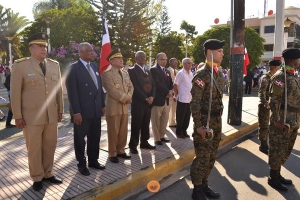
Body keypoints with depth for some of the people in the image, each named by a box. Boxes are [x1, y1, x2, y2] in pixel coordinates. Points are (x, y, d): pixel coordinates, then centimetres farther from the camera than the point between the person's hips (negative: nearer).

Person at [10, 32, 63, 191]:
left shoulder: (54, 65, 7)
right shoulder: (20, 66, -4)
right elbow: (15, 93, -4)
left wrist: (60, 110, 10)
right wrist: (17, 116, -5)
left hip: (52, 115, 4)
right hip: (31, 116, -3)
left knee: (50, 146, 13)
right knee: (34, 148, 9)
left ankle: (48, 173, 32)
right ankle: (37, 177, 27)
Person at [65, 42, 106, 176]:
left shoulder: (95, 67, 12)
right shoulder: (74, 68, -8)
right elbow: (72, 91, -13)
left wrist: (103, 105, 11)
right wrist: (76, 112, -17)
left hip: (96, 109, 6)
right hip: (83, 111, -6)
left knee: (95, 137, 15)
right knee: (80, 138, 10)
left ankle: (93, 161, 32)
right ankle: (81, 164, 26)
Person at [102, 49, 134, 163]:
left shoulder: (125, 73, 15)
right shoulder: (107, 74, -9)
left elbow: (131, 87, 12)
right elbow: (112, 91, -18)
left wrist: (129, 97, -8)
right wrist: (125, 99, -14)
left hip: (124, 107, 7)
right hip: (113, 108, -7)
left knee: (123, 131, 12)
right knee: (113, 132, 2)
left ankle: (121, 151, 26)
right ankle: (112, 154, 16)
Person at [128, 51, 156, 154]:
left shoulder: (147, 71, 18)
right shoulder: (132, 70, -5)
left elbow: (153, 85, 13)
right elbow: (135, 87, -14)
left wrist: (152, 97, -4)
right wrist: (145, 98, -15)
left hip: (149, 102, 6)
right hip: (138, 102, -6)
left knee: (146, 124, 12)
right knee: (136, 125, 1)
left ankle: (144, 142, 24)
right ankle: (133, 145, 11)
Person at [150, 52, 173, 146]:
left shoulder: (167, 71, 19)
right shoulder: (153, 69, -8)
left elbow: (171, 83, 16)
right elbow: (157, 84, -18)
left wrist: (170, 91, -5)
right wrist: (167, 92, -13)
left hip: (166, 99, 8)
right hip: (158, 99, -8)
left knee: (165, 120, 13)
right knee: (156, 121, 2)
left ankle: (162, 136, 26)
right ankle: (157, 139, 12)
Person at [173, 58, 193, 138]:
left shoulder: (191, 73, 10)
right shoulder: (180, 73, -13)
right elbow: (175, 85, -12)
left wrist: (192, 95, 12)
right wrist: (177, 94, -4)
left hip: (189, 99, 7)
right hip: (182, 99, -7)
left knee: (187, 117, 13)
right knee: (180, 117, 4)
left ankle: (184, 131, 26)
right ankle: (179, 132, 18)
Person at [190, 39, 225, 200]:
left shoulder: (220, 74, 10)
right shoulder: (201, 75, -15)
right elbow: (194, 103, -18)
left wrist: (219, 121, 15)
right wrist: (198, 126, -19)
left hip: (217, 122, 8)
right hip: (205, 123, -8)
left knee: (211, 157, 17)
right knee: (202, 158, 3)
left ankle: (204, 185, 33)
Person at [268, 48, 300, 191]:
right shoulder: (280, 76, -14)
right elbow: (274, 100, -18)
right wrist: (277, 121, -21)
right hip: (282, 121, -9)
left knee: (286, 150, 17)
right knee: (277, 150, 2)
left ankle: (277, 174, 31)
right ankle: (273, 178, 16)